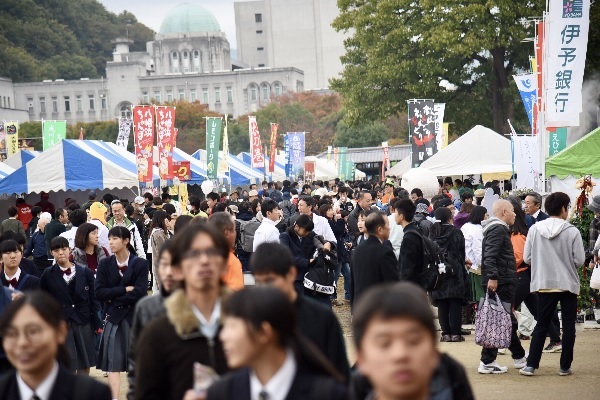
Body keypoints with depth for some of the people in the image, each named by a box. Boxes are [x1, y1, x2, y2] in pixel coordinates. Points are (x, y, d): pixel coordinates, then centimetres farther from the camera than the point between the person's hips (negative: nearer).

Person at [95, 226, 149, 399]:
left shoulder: (140, 264, -5)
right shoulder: (105, 264, 3)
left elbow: (139, 293, -14)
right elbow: (99, 292, -7)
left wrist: (114, 298, -10)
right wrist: (125, 289, -14)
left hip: (135, 317, -1)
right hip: (113, 317, 2)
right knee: (113, 362, -4)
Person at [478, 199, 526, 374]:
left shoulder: (499, 229, 21)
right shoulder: (498, 229, -13)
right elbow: (490, 256, -24)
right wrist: (492, 277, -31)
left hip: (503, 282, 11)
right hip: (500, 283, -11)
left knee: (508, 321, 17)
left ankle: (519, 358, 26)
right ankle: (487, 362, -3)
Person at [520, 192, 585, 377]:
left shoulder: (534, 229, -4)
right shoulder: (572, 232, -11)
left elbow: (527, 258, -2)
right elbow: (579, 260, -10)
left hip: (544, 284, 2)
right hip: (568, 284, -2)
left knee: (541, 325, 9)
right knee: (568, 326, 9)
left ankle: (531, 365, 4)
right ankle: (565, 366, 11)